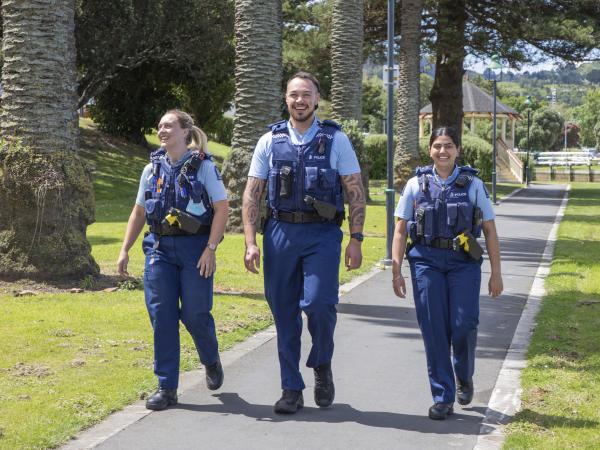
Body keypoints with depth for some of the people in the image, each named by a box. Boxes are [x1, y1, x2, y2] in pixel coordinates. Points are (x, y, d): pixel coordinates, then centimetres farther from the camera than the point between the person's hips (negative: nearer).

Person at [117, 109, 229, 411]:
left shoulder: (203, 166, -3)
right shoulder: (152, 169, 10)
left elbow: (222, 208, -7)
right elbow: (139, 212, 17)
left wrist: (210, 249, -14)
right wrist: (125, 250, 11)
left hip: (195, 248, -4)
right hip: (159, 248, 4)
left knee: (195, 315, -2)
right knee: (161, 317, 0)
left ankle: (211, 361, 31)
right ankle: (166, 388, 6)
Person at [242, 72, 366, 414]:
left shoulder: (336, 139, 5)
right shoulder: (270, 141, 9)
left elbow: (356, 193, 4)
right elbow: (252, 195, 9)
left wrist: (356, 240, -4)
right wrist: (251, 242, 0)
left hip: (322, 234, -2)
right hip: (280, 233, 2)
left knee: (318, 303, -17)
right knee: (284, 312, 4)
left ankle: (322, 365, 12)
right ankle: (292, 389, 15)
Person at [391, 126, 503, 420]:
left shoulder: (473, 184, 5)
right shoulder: (416, 184, 6)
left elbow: (489, 230, 7)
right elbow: (401, 230, 8)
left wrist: (496, 272, 3)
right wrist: (396, 271, 2)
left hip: (464, 263, 0)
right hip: (426, 261, 1)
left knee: (464, 325, -8)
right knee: (434, 329, -2)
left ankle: (464, 377, 24)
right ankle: (443, 398, 7)